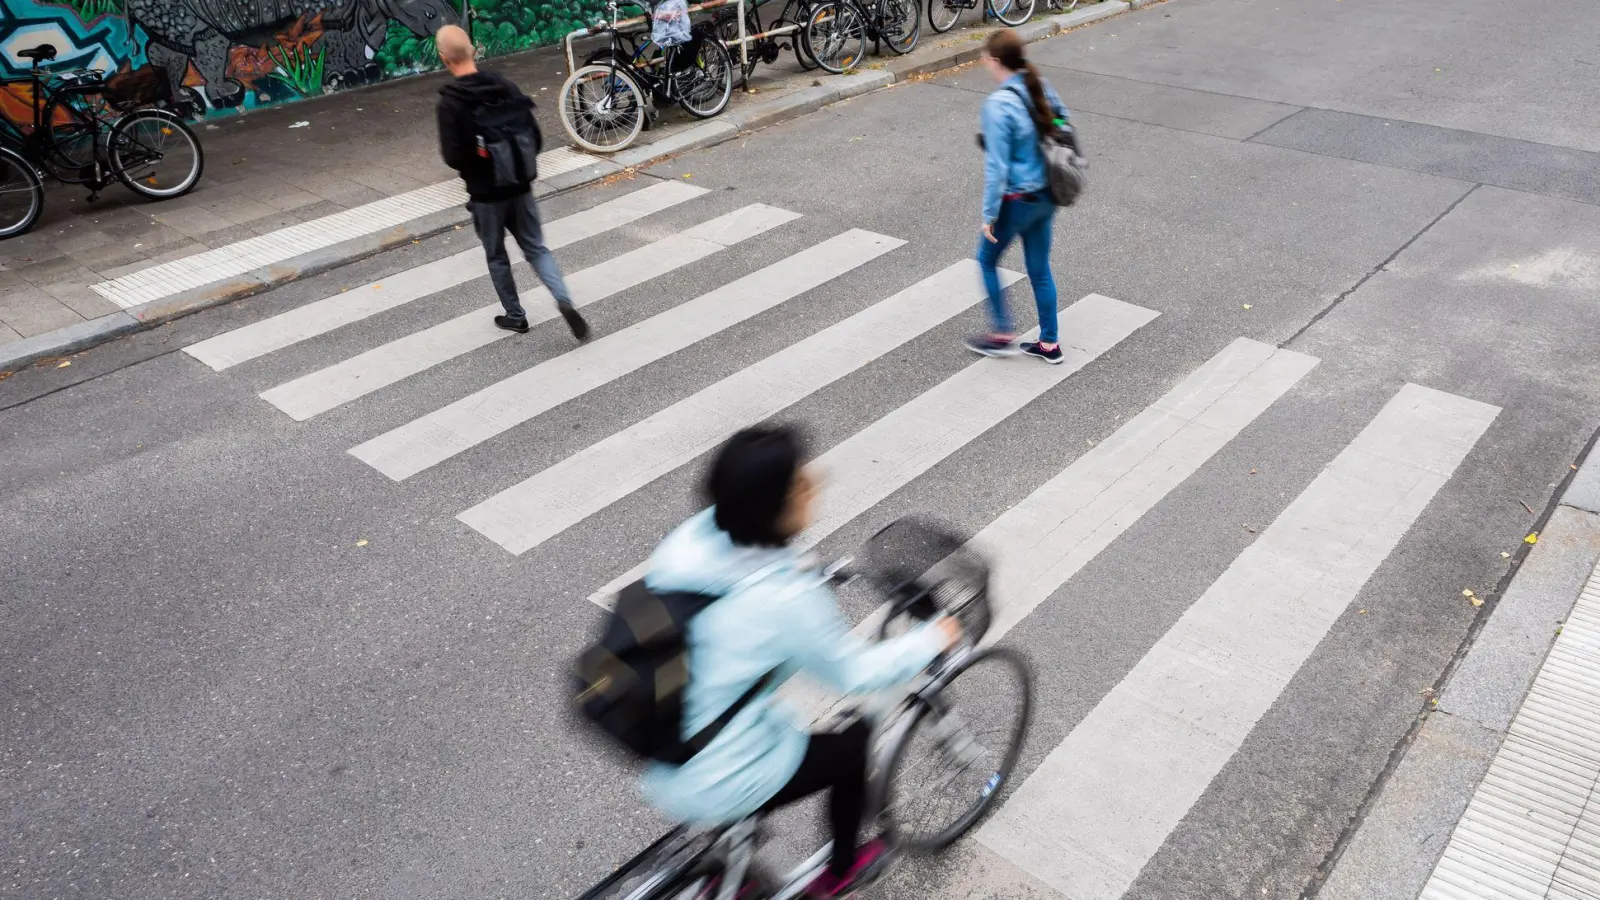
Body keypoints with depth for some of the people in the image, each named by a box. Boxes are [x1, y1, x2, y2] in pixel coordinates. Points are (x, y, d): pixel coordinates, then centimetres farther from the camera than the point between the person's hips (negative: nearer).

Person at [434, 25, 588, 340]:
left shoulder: (450, 102, -16)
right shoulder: (505, 85, -3)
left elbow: (453, 158, -19)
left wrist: (471, 165, 3)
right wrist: (524, 167, 14)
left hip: (485, 192, -4)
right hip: (520, 185, 4)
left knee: (496, 256, 15)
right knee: (536, 248, 13)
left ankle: (515, 316, 26)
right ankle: (564, 301, -8)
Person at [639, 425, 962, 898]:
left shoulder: (693, 536, -11)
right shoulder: (785, 598, -30)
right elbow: (855, 672, -13)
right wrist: (932, 638, 2)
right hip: (717, 784, -6)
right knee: (854, 743, 17)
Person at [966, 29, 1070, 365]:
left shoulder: (998, 105, -22)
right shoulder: (1042, 88, -1)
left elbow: (997, 167, -21)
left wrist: (989, 214, -14)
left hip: (1017, 201, -7)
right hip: (1047, 195, 7)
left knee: (987, 260, 16)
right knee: (1040, 268, 18)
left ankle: (1003, 335, 24)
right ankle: (1049, 343, 27)